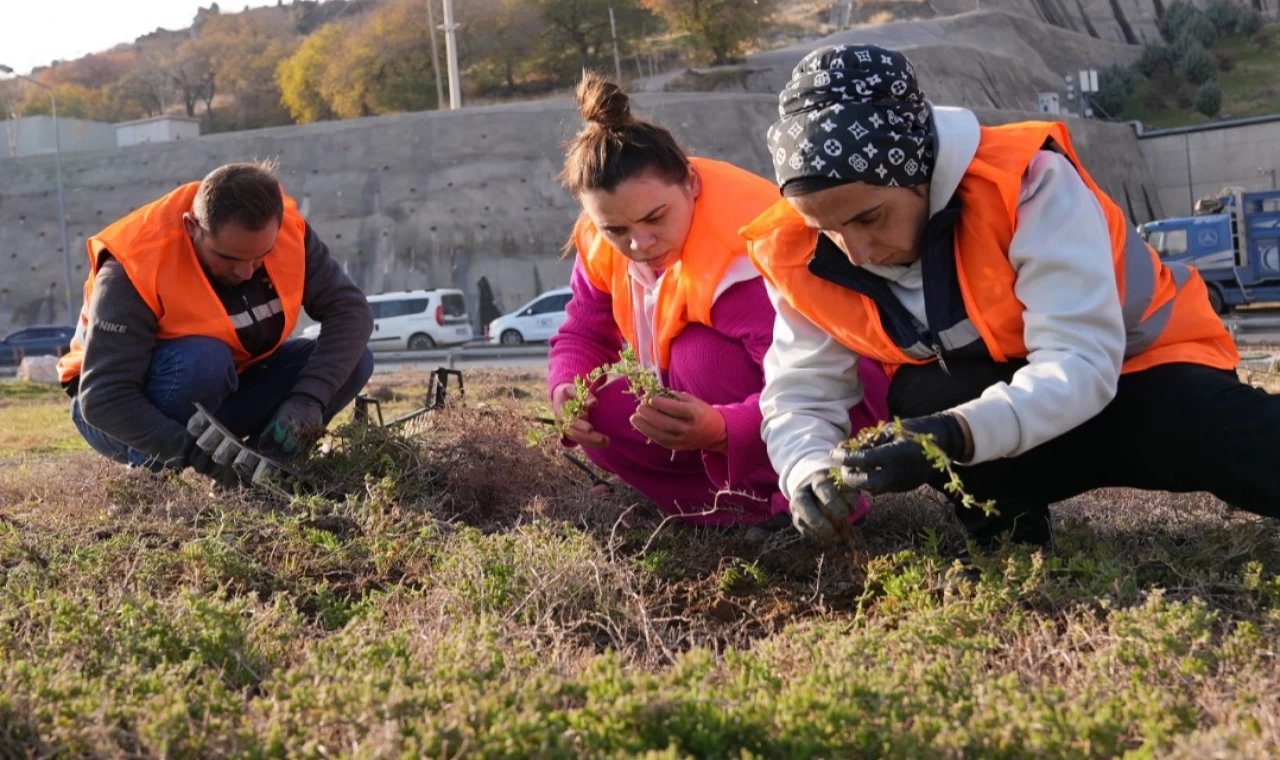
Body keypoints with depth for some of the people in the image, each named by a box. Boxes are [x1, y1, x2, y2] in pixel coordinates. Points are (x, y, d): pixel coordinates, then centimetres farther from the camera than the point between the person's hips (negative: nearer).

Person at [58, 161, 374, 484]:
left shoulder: (287, 230, -18)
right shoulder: (137, 268, -31)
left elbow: (349, 308, -17)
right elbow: (101, 398, -35)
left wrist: (309, 397, -33)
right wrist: (195, 452, -45)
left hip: (222, 392, 6)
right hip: (136, 415, -5)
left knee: (354, 363, -15)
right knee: (202, 360, -38)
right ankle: (151, 469, -16)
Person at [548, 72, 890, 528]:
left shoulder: (741, 257, -35)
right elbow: (584, 334, -1)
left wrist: (720, 431, -56)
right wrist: (567, 389, -24)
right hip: (710, 408, 8)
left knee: (702, 354, -34)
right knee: (602, 413, -12)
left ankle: (785, 497, -17)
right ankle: (743, 505, -6)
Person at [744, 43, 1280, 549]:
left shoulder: (1026, 180, -30)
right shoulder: (800, 254, -17)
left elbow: (1081, 361, -36)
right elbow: (800, 395, -12)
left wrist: (956, 435, -51)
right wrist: (811, 473, -35)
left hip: (1131, 370, -4)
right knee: (919, 396, -32)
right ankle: (1008, 538, -10)